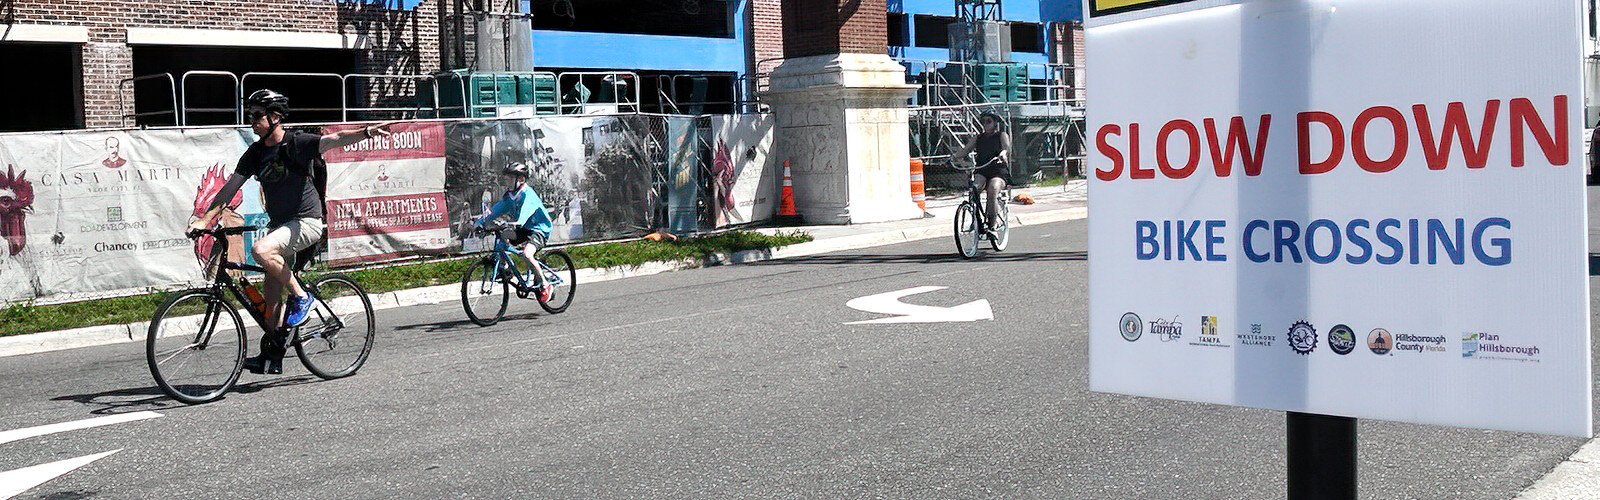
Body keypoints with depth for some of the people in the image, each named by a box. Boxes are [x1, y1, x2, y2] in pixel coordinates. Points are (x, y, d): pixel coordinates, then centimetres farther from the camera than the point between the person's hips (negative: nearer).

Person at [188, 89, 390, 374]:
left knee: (261, 250, -31)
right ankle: (272, 356, 13)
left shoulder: (296, 143, -12)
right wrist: (204, 219, -1)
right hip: (279, 223, 8)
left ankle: (302, 298, -12)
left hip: (306, 222, -7)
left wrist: (366, 132, -46)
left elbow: (335, 140, -27)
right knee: (272, 292, 6)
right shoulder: (256, 152, 7)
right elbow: (230, 187, 7)